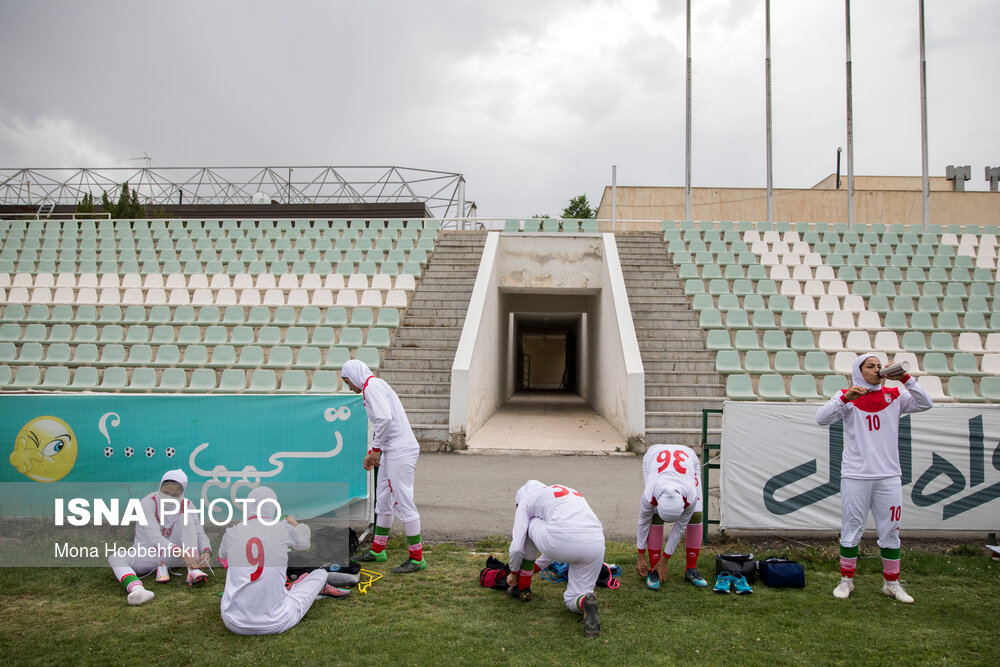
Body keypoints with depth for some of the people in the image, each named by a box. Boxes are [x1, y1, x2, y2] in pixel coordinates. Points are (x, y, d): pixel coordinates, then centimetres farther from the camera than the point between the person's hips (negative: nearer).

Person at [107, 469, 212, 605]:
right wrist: (182, 553, -46)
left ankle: (193, 571, -33)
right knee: (115, 558, -29)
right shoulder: (147, 503, -19)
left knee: (186, 516, -20)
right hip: (145, 553, -1)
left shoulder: (186, 506, -7)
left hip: (172, 557, 1)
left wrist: (206, 551, -33)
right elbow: (154, 537, -32)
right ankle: (137, 589, -59)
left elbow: (200, 533, -9)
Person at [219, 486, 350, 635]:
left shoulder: (232, 532, -1)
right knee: (321, 573, 20)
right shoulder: (283, 529, -5)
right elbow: (303, 542, 21)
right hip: (275, 623, -3)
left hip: (236, 625, 3)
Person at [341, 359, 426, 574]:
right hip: (392, 451, 11)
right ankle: (377, 550, 31)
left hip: (400, 451, -11)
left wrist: (376, 449, -13)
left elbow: (384, 418, -22)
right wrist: (372, 452, 22)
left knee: (402, 502, -7)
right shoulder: (375, 386, 22)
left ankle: (417, 558, -1)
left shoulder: (372, 386, -9)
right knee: (383, 499, 18)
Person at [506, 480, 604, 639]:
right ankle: (585, 602, -11)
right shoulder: (571, 492, 38)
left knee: (526, 525, 26)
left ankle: (523, 588, 31)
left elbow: (517, 547, 15)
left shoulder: (526, 500, 20)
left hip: (562, 541, -6)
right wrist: (535, 567, 57)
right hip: (596, 545, 6)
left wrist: (513, 573, 35)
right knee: (572, 601, 25)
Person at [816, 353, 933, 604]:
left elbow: (925, 404, -2)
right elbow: (822, 418, -11)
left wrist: (906, 379, -10)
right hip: (855, 475, -2)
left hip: (888, 475, 3)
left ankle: (891, 583, 24)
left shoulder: (894, 396, 8)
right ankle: (846, 580, 17)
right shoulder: (847, 396, 1)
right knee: (851, 529, 4)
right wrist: (845, 398, -22)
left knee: (891, 531, 10)